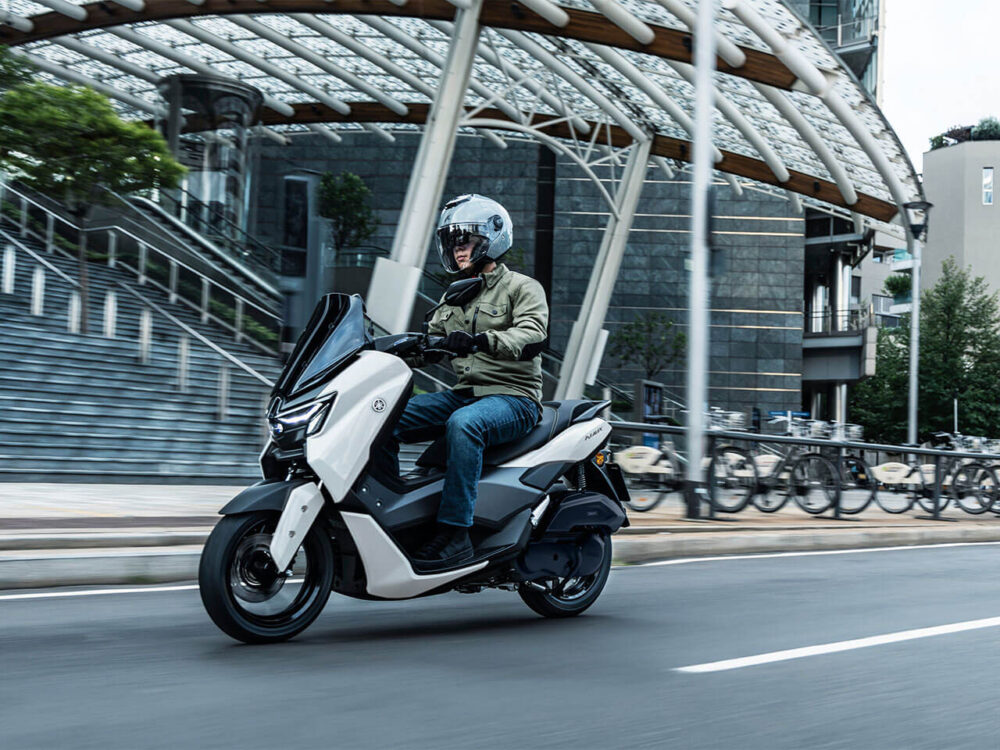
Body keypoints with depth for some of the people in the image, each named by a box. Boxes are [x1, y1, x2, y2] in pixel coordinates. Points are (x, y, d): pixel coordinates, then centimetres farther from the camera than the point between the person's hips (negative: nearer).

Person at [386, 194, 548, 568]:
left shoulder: (523, 287, -1)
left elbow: (532, 337, -20)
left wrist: (480, 341, -37)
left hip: (513, 397, -7)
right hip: (463, 394, 7)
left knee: (463, 424, -38)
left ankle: (456, 530, -36)